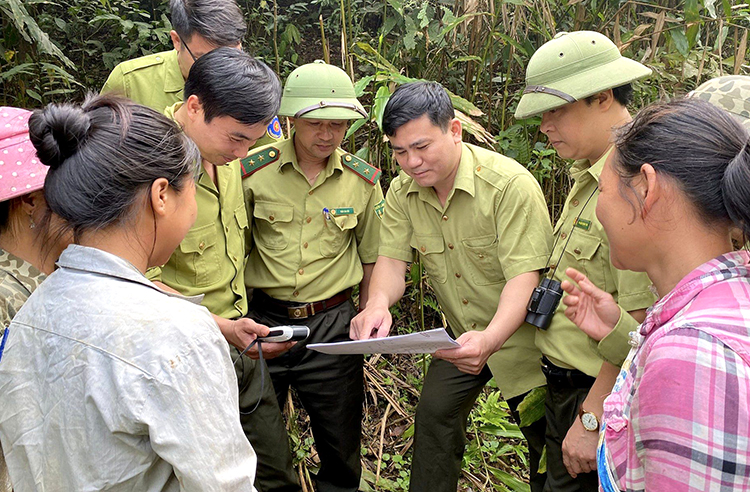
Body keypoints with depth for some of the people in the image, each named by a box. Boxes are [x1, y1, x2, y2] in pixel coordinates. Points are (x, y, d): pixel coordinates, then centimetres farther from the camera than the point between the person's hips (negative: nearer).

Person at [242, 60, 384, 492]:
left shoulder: (363, 180, -1)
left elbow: (372, 259, 10)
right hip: (262, 319, 0)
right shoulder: (254, 172, -7)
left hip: (332, 322, 1)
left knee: (341, 447, 13)